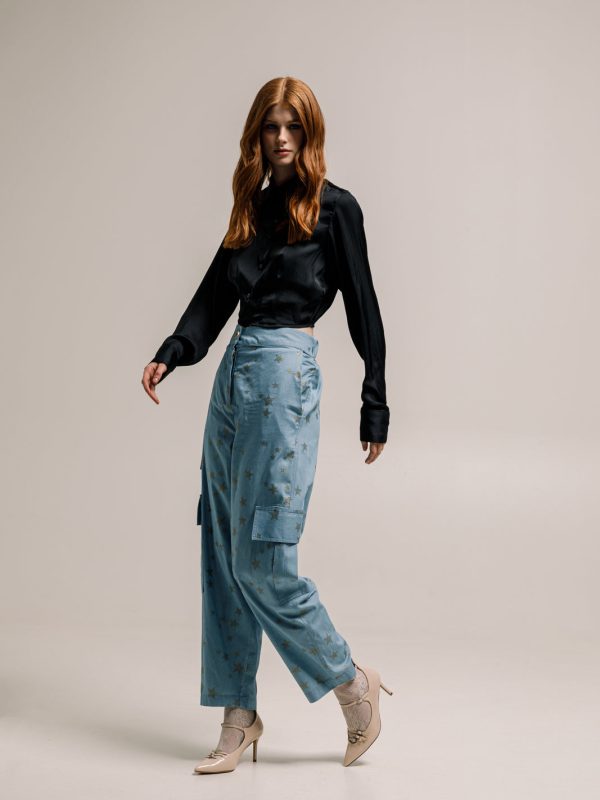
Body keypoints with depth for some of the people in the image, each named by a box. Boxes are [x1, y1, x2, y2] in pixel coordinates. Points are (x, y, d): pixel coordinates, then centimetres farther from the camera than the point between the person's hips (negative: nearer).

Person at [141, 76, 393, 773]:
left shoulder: (334, 206, 1)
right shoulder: (251, 208, 18)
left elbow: (362, 306, -1)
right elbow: (215, 295, 12)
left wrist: (375, 404, -2)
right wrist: (170, 353, -5)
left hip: (285, 373, -7)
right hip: (234, 372, 7)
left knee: (261, 557, -9)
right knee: (223, 554, 6)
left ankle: (352, 683, 12)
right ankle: (239, 716, 16)